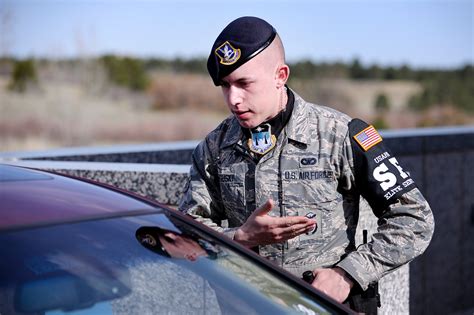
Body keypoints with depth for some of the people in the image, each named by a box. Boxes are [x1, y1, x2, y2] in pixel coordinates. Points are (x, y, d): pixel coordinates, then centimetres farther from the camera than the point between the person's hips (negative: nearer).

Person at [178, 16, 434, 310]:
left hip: (327, 304, -2)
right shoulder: (214, 148, 10)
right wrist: (241, 238, -8)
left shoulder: (340, 135, -2)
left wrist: (348, 274, -8)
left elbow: (415, 219, 0)